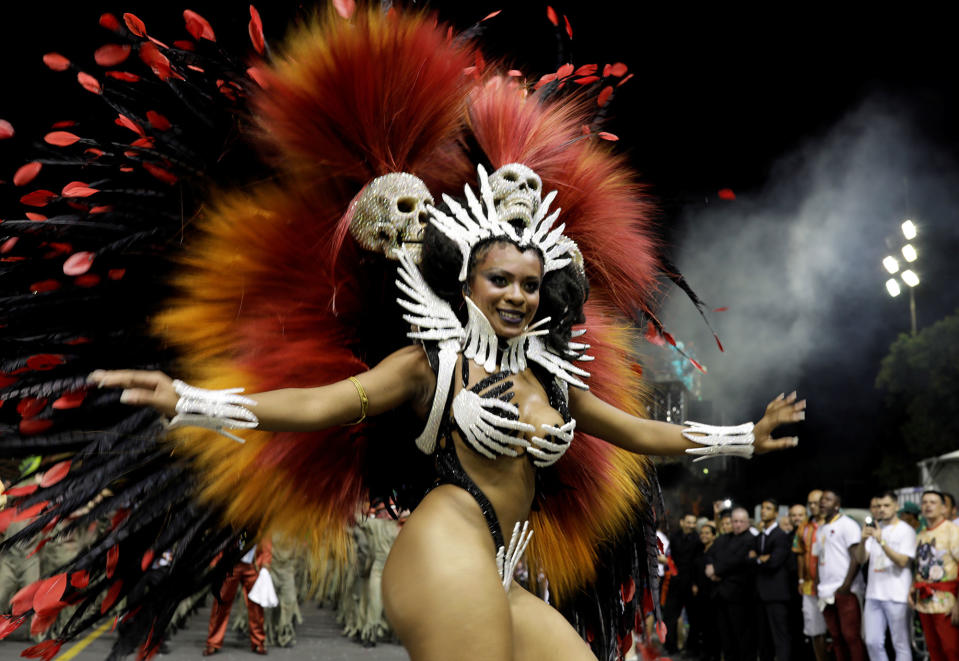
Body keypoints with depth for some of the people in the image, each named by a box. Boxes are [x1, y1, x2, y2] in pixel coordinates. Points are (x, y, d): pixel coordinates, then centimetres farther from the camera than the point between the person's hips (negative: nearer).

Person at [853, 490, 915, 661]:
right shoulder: (873, 529, 12)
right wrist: (863, 540, -15)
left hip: (897, 596, -5)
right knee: (872, 642, 8)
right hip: (873, 595, 5)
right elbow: (860, 559, 5)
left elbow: (903, 561, -15)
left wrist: (881, 541, -24)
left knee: (901, 644, -1)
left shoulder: (906, 531, -3)